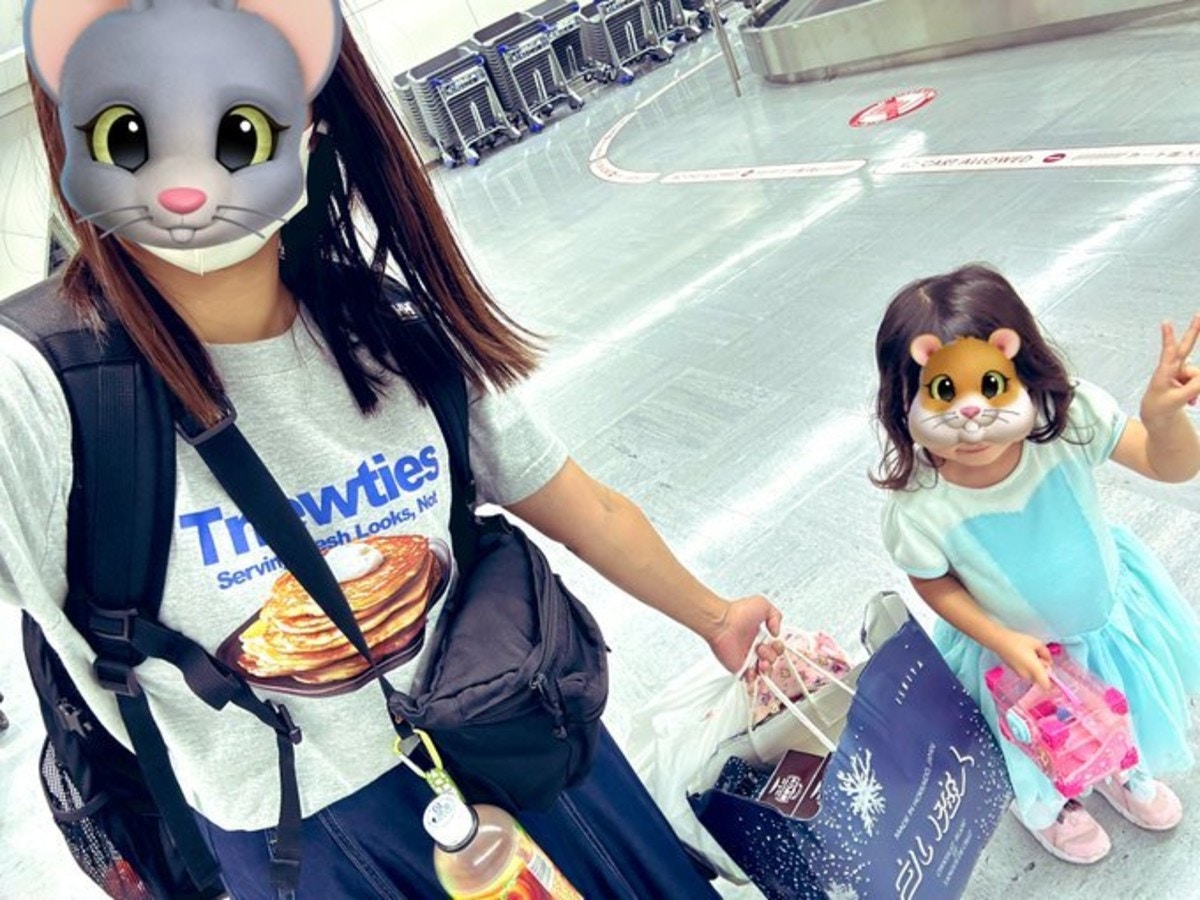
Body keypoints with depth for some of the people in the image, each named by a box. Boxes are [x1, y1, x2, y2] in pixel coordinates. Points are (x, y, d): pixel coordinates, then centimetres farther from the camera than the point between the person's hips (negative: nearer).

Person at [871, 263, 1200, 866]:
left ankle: (1124, 774, 72)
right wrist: (1002, 641, -22)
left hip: (1109, 606, 3)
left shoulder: (1069, 417, -35)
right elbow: (934, 584, -18)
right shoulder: (920, 506, -38)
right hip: (1018, 648, -3)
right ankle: (1045, 808, 66)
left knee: (1134, 705, 34)